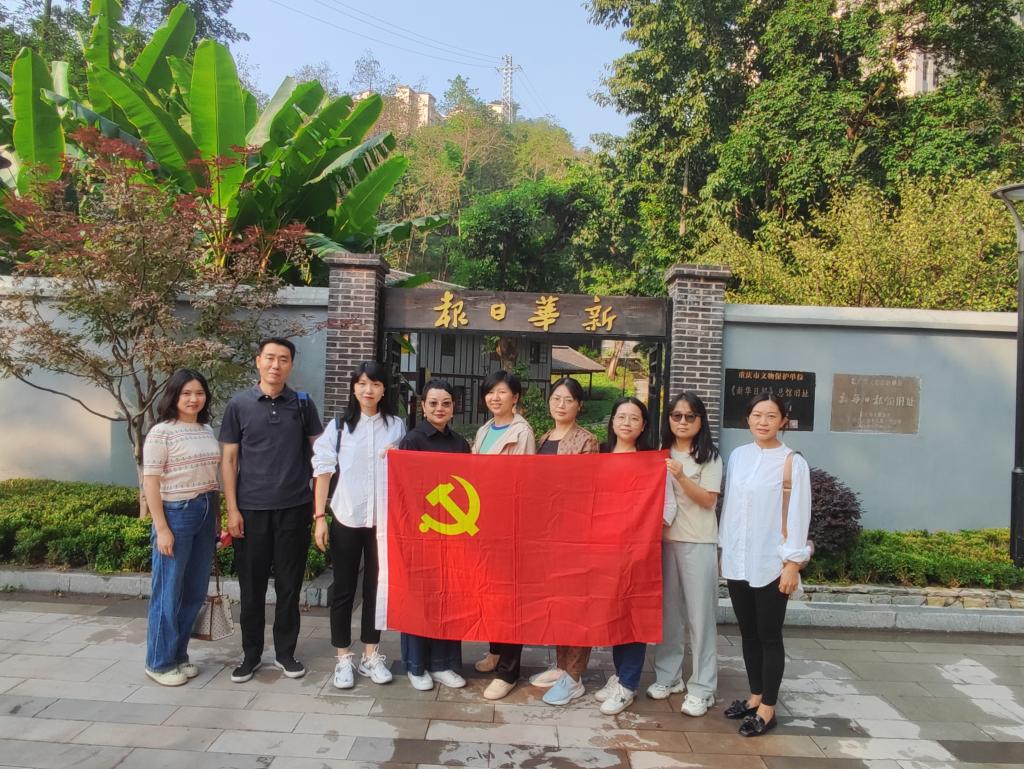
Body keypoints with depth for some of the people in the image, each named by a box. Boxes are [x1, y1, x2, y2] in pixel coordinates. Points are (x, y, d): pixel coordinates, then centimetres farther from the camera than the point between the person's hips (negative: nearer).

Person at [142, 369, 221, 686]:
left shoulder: (207, 431, 9)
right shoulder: (161, 432, -10)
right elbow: (150, 482, -12)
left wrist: (217, 516, 13)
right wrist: (161, 528, -15)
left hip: (205, 514, 7)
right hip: (175, 514, -6)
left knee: (195, 591, 13)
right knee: (168, 592, 4)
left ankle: (178, 655, 27)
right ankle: (159, 662, 19)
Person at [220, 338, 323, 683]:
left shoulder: (302, 404, 3)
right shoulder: (239, 405, 1)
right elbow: (229, 459, 2)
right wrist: (232, 509, -4)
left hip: (295, 508, 1)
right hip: (251, 509, 0)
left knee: (289, 585, 9)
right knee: (251, 586, 9)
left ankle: (285, 653, 24)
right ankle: (251, 653, 26)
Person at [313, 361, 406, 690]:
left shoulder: (397, 426, 4)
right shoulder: (338, 426, 2)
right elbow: (323, 471, 1)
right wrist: (320, 517, -3)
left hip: (384, 519, 1)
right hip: (346, 518, -1)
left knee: (376, 587, 10)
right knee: (344, 589, 7)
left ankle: (371, 655, 24)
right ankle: (343, 658, 20)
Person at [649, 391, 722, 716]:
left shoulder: (709, 456, -2)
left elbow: (708, 500, -9)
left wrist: (681, 477, -21)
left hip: (698, 542, -4)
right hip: (665, 538, 4)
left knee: (699, 612, 1)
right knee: (668, 609, 9)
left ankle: (702, 687, 9)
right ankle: (667, 675, 22)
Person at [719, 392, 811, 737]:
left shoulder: (793, 462, -8)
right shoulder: (737, 456, 6)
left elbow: (798, 515, -9)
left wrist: (793, 563, -11)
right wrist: (724, 549, 12)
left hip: (771, 563, -5)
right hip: (737, 560, 5)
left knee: (769, 636, 6)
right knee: (748, 632, 15)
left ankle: (767, 708, 17)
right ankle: (755, 696, 29)